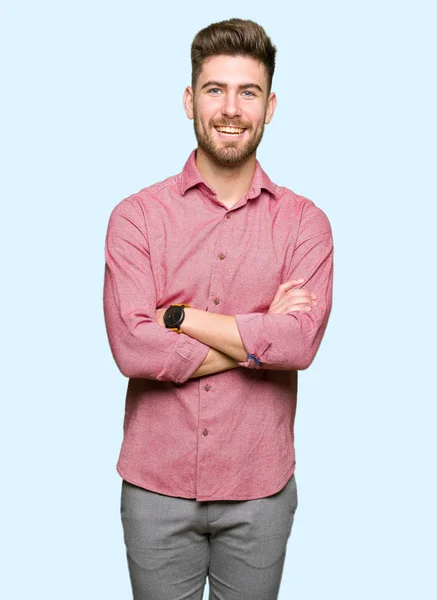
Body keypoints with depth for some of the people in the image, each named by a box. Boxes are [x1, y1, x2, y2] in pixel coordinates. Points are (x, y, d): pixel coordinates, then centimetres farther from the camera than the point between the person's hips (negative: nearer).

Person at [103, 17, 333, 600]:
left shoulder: (304, 222, -3)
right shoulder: (136, 215, -5)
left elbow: (300, 344, -17)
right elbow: (133, 348, -17)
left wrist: (177, 316, -15)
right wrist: (260, 336, -14)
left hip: (260, 488, 1)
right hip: (156, 484, 0)